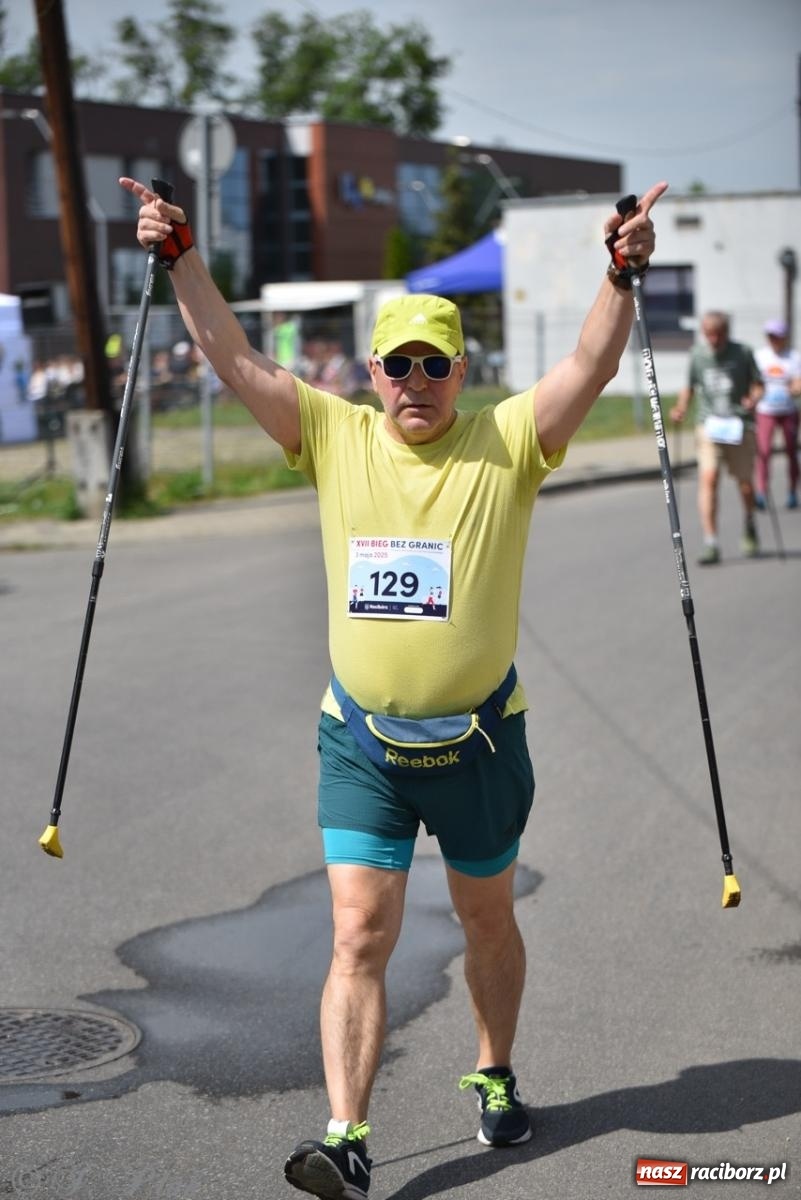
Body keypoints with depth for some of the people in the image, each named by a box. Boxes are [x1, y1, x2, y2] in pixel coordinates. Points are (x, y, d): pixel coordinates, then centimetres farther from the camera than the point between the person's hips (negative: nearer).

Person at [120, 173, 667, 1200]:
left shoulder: (506, 442, -5)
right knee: (359, 935, -5)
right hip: (360, 741, 0)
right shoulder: (335, 436, 0)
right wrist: (181, 258, -12)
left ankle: (495, 1077, 40)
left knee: (487, 921, 17)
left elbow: (591, 367, -17)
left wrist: (622, 276, -32)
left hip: (477, 739, 0)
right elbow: (236, 361, -3)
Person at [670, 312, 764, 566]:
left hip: (740, 425, -1)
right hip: (708, 424, 1)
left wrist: (753, 399, -16)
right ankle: (711, 544, -17)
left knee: (745, 484, 4)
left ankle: (749, 524, 39)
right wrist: (681, 408, -2)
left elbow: (758, 384, 5)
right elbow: (690, 386, 16)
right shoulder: (697, 354, 6)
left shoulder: (743, 353, 1)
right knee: (708, 478, -17)